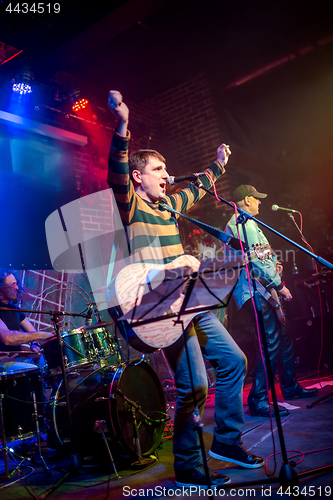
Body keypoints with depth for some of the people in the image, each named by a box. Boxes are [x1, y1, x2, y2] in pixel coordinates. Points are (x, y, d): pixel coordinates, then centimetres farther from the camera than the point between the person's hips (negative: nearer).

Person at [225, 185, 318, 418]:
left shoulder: (237, 223, 23)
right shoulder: (245, 223, -12)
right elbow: (257, 261, -20)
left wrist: (272, 264, 16)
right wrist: (280, 285, -13)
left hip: (259, 289, 11)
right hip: (255, 290, -11)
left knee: (284, 336, 16)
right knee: (272, 341, -15)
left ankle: (290, 387, 28)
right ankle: (258, 400, -10)